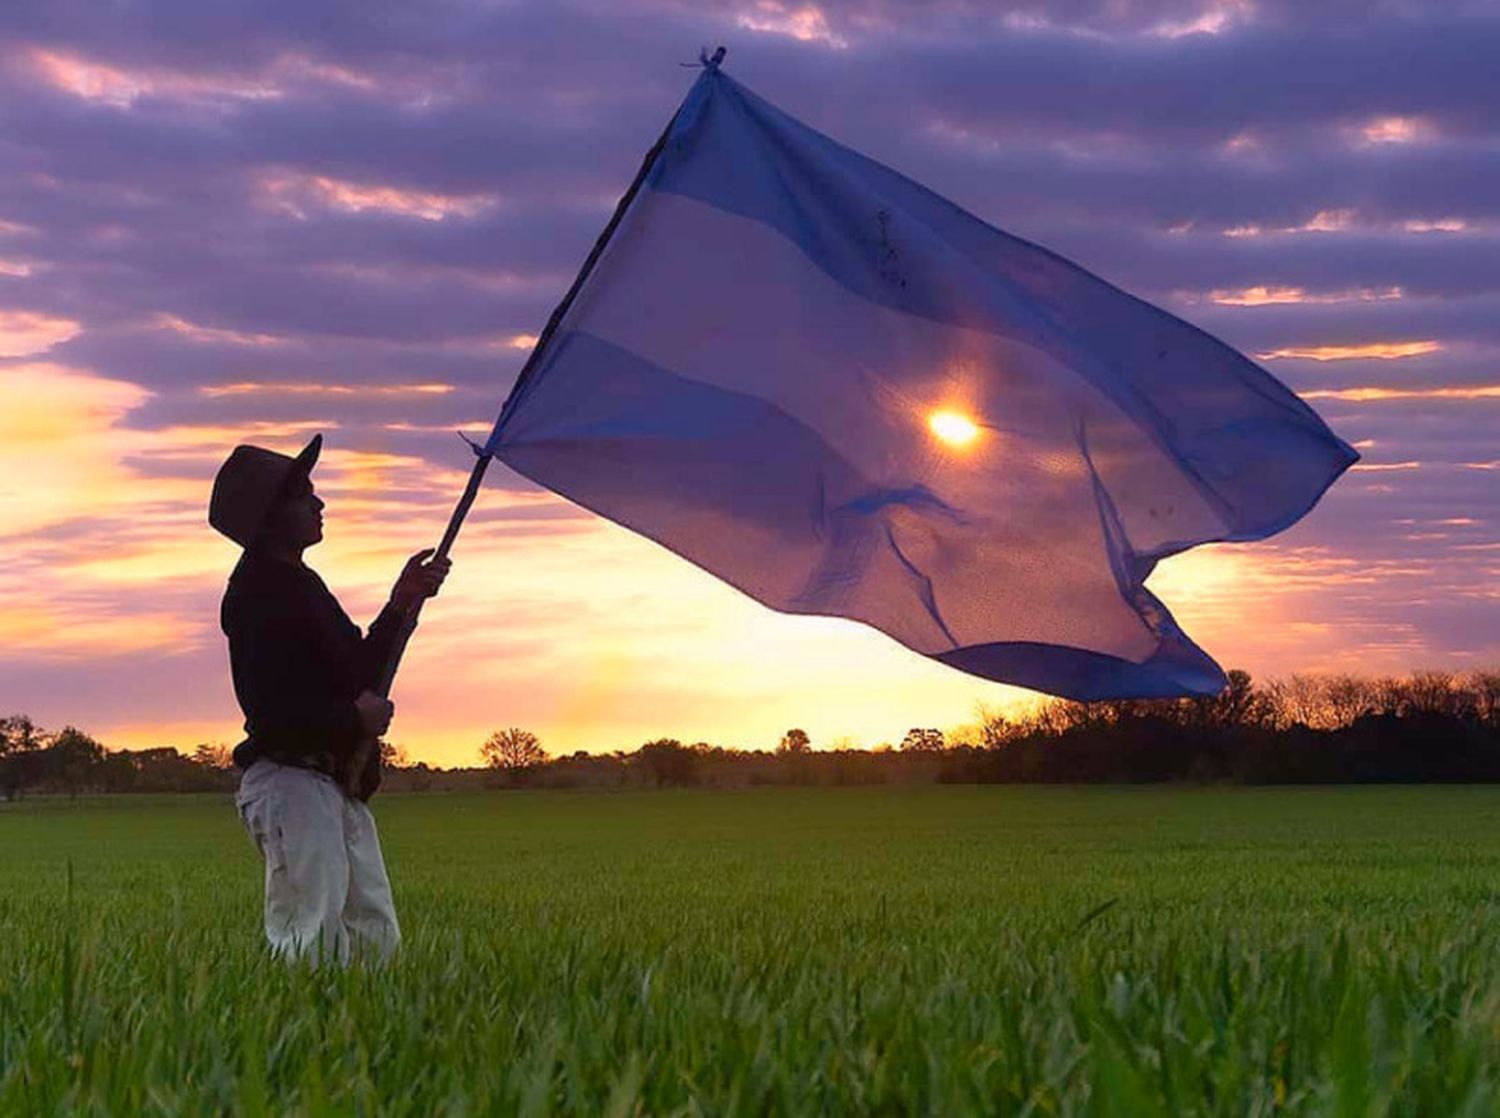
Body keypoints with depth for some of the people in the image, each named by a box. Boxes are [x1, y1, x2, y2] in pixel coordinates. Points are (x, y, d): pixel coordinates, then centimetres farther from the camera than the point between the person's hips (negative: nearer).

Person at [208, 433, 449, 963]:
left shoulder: (300, 583, 19)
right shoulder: (257, 591, -12)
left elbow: (358, 670, 23)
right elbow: (269, 706, -20)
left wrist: (403, 601, 15)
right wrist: (355, 717, -10)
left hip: (337, 786, 10)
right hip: (290, 782, -10)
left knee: (375, 936, 9)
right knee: (311, 942, -14)